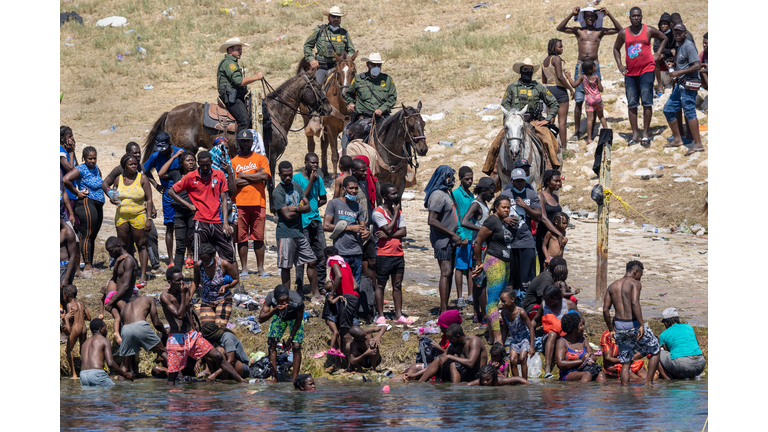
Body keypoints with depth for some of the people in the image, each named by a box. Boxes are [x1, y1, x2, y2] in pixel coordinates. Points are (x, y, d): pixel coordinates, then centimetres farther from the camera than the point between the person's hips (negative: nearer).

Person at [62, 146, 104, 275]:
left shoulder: (95, 167, 14)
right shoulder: (81, 169, -11)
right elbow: (66, 179, -24)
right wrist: (77, 193, -14)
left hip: (98, 205, 9)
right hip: (87, 203, -9)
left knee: (93, 236, 10)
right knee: (87, 235, -11)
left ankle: (90, 266, 13)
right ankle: (87, 266, -13)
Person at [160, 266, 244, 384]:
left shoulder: (185, 289, 6)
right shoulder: (165, 296, -13)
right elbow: (179, 315, -24)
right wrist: (183, 295, -22)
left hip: (192, 335, 6)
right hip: (177, 338, -5)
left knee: (218, 357, 0)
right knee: (172, 376, -6)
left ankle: (242, 382, 5)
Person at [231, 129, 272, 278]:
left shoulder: (260, 159, 10)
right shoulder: (233, 161, 10)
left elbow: (265, 176, -6)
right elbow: (231, 182, -5)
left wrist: (243, 175, -2)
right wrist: (255, 176, -5)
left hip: (258, 203, 0)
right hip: (239, 203, 0)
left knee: (258, 237, 1)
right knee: (242, 238, 0)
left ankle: (261, 269, 6)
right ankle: (244, 269, 5)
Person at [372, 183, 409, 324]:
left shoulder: (399, 213, 12)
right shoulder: (378, 212, -8)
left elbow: (403, 232, 1)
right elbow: (389, 229, -17)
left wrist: (387, 235, -15)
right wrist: (395, 212, -7)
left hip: (398, 254, 6)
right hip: (384, 254, -6)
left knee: (397, 285, 7)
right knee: (380, 285, 0)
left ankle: (398, 315, 10)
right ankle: (380, 316, 4)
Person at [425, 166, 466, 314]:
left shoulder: (445, 194, 17)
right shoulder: (438, 195, -15)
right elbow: (432, 221, -23)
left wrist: (456, 237, 17)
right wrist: (452, 234, -19)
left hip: (449, 241, 10)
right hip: (442, 241, -10)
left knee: (449, 274, 11)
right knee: (446, 273, -13)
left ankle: (444, 307, 15)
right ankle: (443, 311, -15)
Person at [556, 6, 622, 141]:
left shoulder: (600, 31, 9)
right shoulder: (578, 31, 9)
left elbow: (619, 30, 3)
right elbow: (560, 28, -3)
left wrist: (609, 15, -6)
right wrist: (571, 15, -9)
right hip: (580, 66, 0)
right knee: (578, 101, -3)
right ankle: (577, 131, 1)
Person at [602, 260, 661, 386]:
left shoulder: (612, 287, 12)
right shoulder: (635, 283, -6)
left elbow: (605, 309, 6)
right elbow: (635, 303, -23)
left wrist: (611, 329, 14)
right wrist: (641, 325, -26)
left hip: (619, 326, 6)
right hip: (633, 324, -6)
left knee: (625, 362, 12)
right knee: (655, 351, 14)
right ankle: (648, 382, 8)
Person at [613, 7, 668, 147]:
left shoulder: (649, 30, 0)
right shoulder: (624, 33, 5)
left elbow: (664, 39, 15)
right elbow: (616, 48, 19)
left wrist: (657, 54, 6)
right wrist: (619, 65, 8)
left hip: (646, 70, -3)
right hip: (630, 72, 3)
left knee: (647, 102, -7)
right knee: (632, 104, 2)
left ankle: (646, 134, -3)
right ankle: (635, 134, 8)